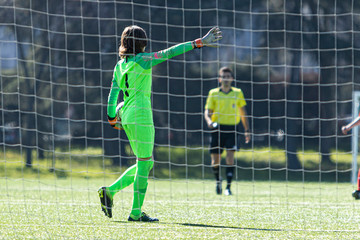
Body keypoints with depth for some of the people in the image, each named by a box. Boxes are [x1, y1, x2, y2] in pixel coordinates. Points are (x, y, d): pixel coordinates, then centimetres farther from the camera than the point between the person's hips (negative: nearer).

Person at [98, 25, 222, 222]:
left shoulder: (120, 65, 9)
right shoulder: (143, 60, -11)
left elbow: (113, 94, 10)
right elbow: (170, 53, -16)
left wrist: (112, 118, 17)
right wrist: (198, 43, -18)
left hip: (127, 116, 8)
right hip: (141, 116, -8)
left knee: (146, 163, 16)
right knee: (144, 163, -1)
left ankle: (109, 191, 9)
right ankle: (136, 212, 1)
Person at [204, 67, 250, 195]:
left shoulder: (237, 93, 8)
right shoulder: (213, 93, 5)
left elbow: (243, 112, 15)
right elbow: (207, 111, 3)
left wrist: (247, 130, 12)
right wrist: (209, 121, -19)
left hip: (231, 128, 0)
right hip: (217, 128, 0)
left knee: (230, 157, -15)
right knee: (215, 160, 2)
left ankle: (228, 187, -12)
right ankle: (218, 180, 32)